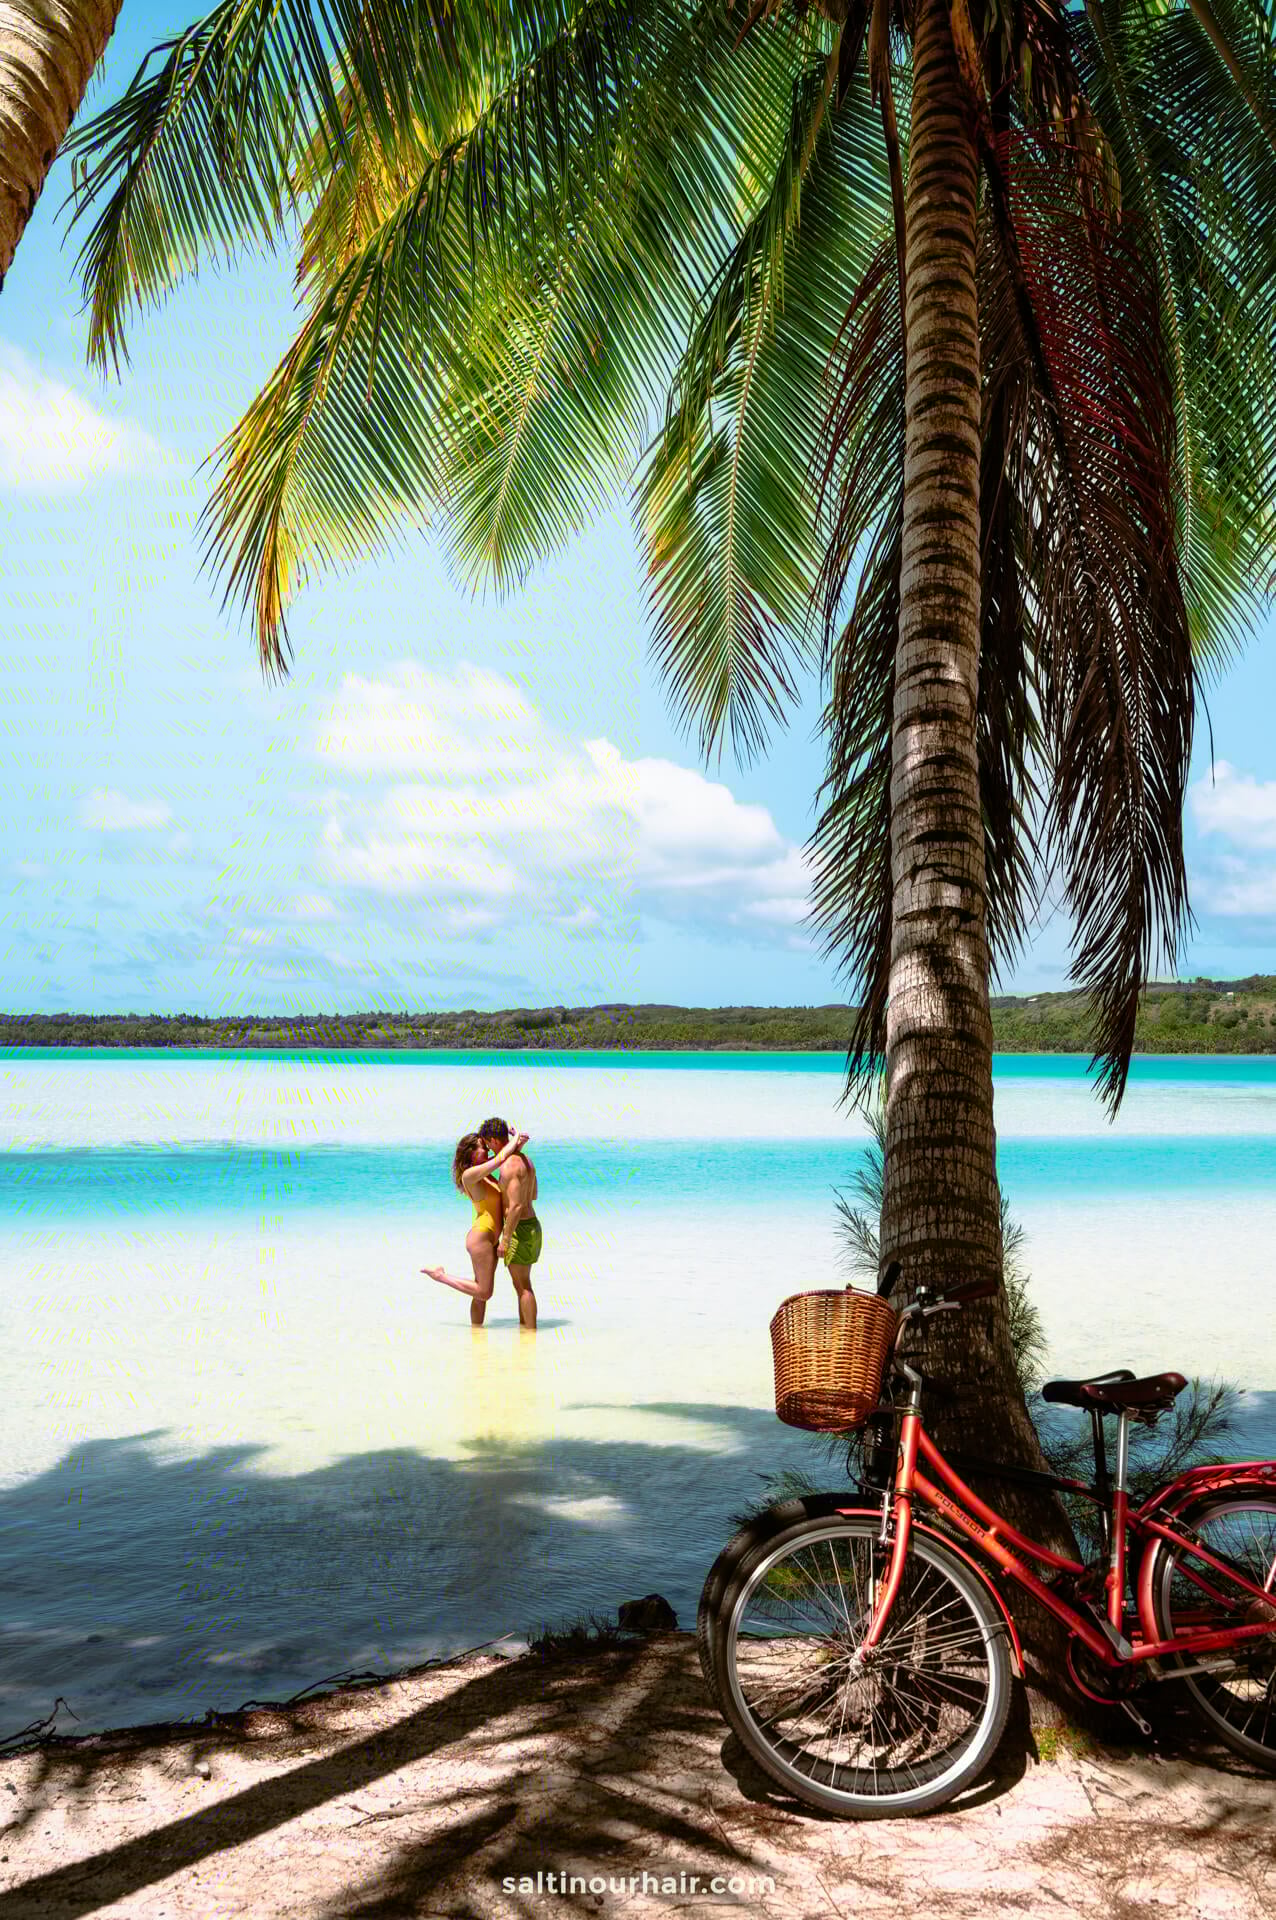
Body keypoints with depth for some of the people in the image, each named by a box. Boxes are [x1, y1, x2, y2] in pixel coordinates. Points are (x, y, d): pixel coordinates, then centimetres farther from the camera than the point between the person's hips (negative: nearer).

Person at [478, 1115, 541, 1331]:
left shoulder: (508, 1166, -20)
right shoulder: (525, 1159, 10)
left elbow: (516, 1206, -25)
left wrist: (504, 1240, -22)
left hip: (519, 1228, -9)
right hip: (532, 1225, 9)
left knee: (522, 1286, -2)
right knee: (523, 1284, 17)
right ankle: (523, 1326, 24)